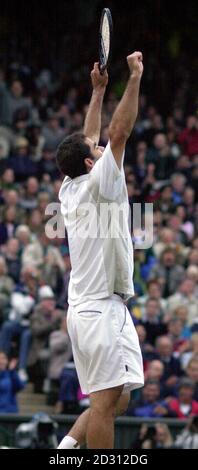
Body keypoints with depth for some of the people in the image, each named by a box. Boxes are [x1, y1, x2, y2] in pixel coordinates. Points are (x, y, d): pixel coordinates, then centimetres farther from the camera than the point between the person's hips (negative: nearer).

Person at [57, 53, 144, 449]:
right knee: (107, 401, -10)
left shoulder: (71, 189, 11)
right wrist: (135, 78, -9)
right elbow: (118, 132, -14)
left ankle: (67, 447, 3)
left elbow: (88, 140, 25)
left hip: (85, 309, 9)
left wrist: (98, 90, 26)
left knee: (115, 400, 12)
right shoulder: (96, 185, -10)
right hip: (102, 309, -9)